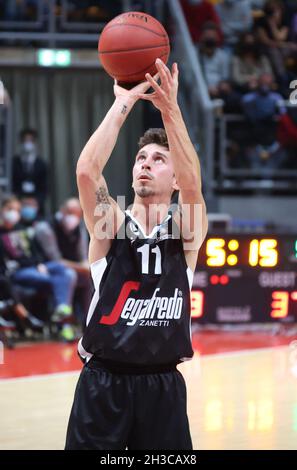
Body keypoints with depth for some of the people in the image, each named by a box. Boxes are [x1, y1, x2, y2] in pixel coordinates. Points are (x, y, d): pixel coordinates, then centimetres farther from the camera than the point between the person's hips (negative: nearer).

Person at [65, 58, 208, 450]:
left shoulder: (187, 231, 2)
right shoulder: (110, 225, 1)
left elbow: (192, 184, -19)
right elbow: (87, 170, -17)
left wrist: (170, 110, -27)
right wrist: (124, 103, -16)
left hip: (163, 384, 1)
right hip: (103, 381, -1)